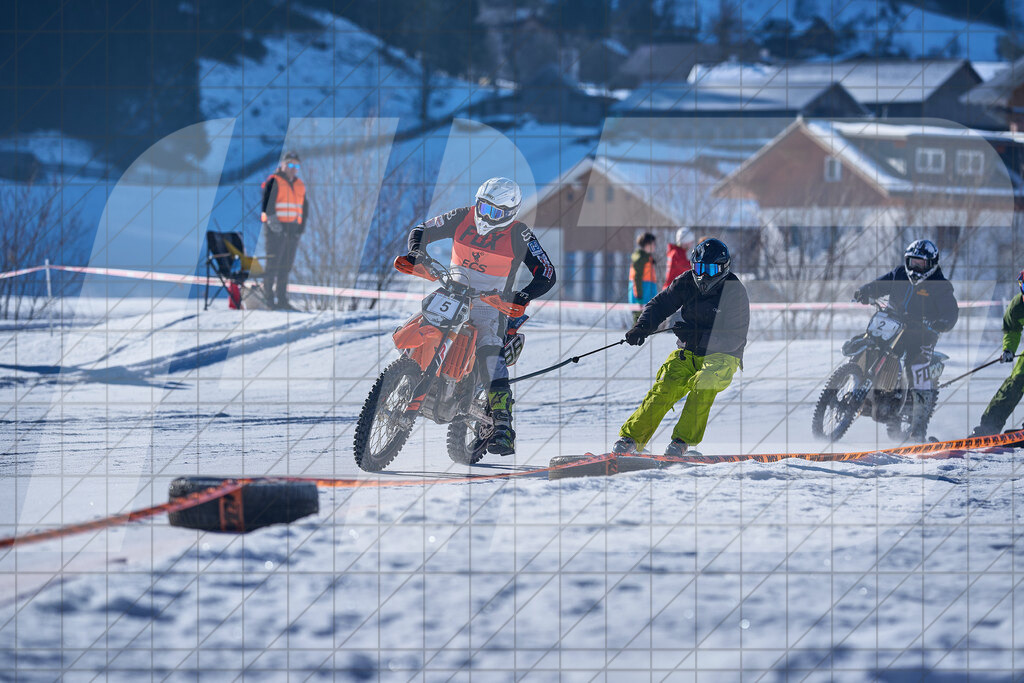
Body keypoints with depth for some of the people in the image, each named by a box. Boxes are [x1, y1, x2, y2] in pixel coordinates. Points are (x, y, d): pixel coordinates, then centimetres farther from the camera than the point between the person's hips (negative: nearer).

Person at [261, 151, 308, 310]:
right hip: (276, 230, -7)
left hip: (293, 230, 7)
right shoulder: (274, 182, -4)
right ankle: (269, 298, -8)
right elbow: (268, 204, -13)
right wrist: (273, 221, -21)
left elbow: (304, 207, 22)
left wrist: (301, 226, 11)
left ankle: (282, 299, 11)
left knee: (286, 266, 8)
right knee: (273, 265, -8)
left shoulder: (300, 185, 18)